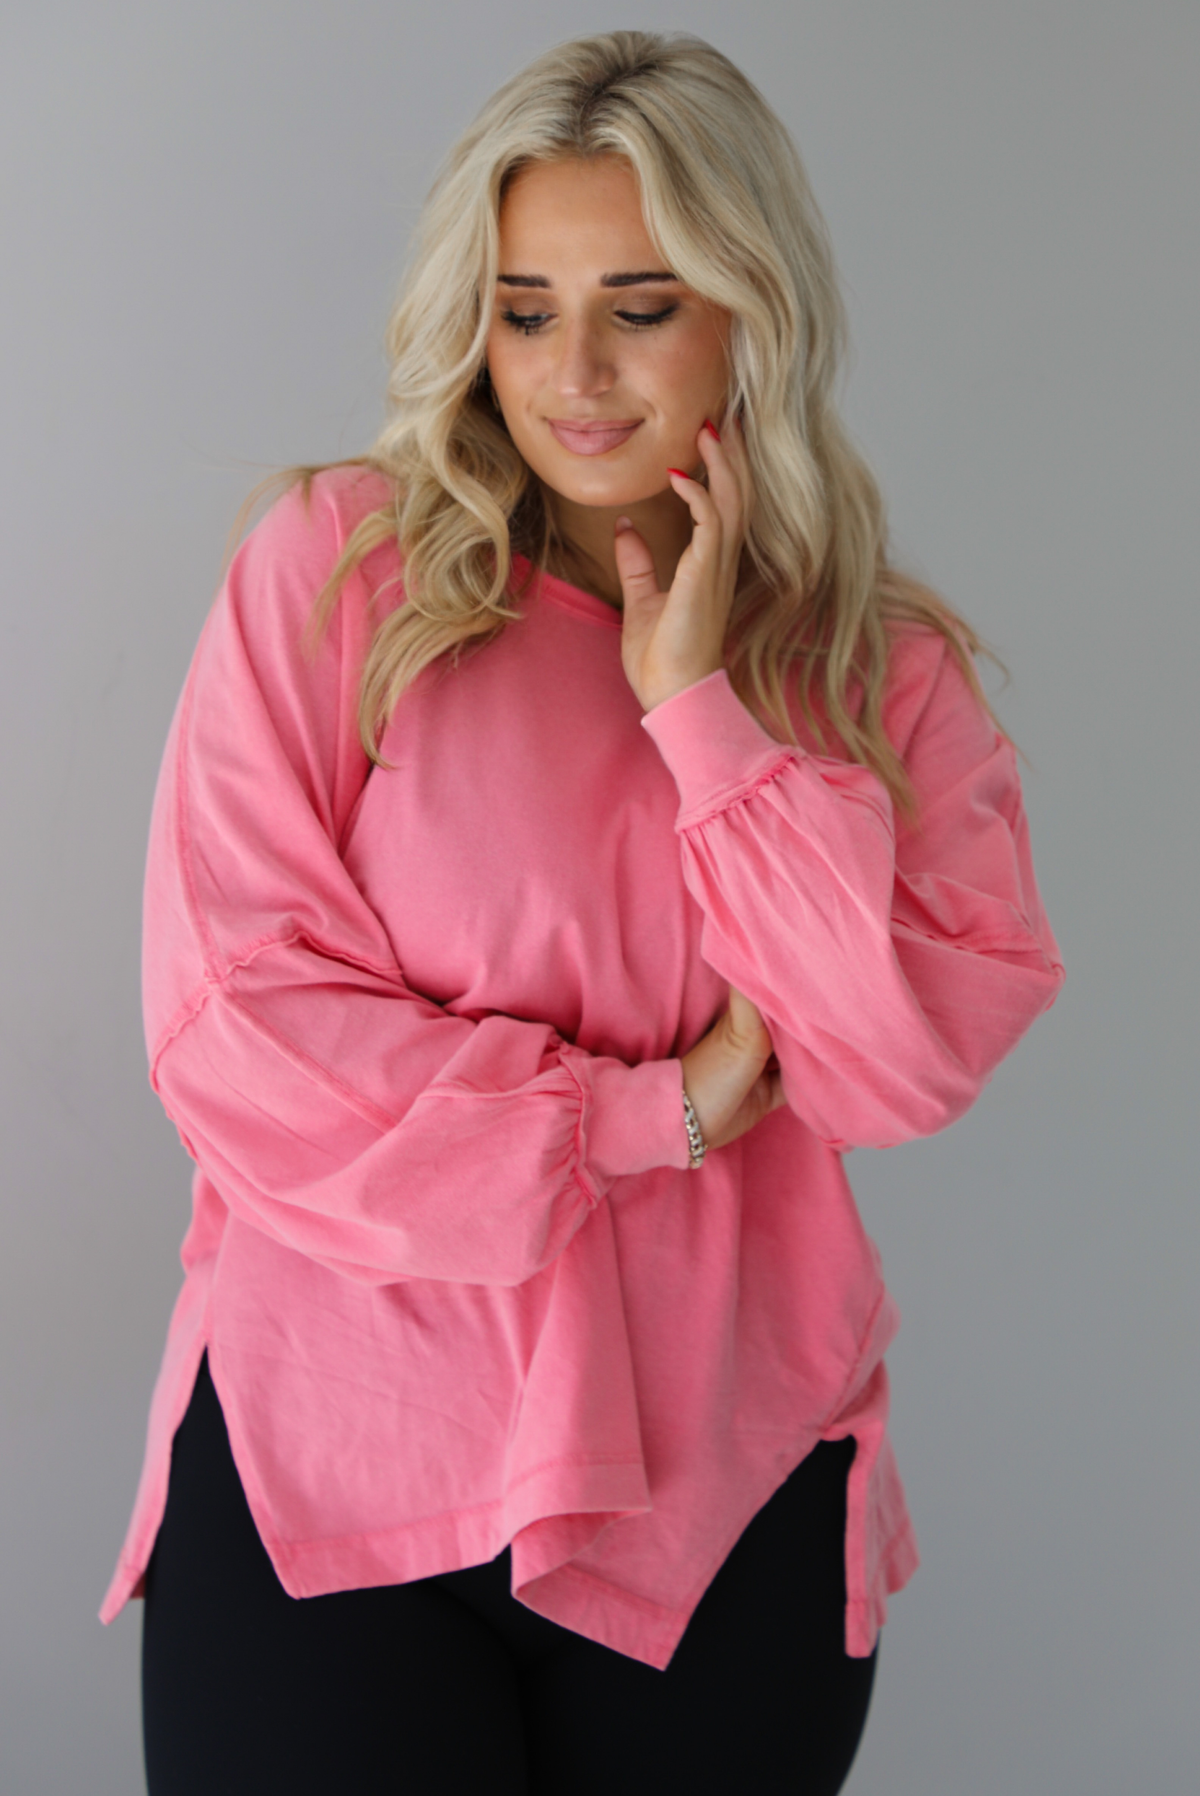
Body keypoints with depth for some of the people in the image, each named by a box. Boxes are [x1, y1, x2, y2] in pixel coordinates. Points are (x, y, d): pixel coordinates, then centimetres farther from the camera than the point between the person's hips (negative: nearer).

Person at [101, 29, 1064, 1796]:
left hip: (722, 1500, 2)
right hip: (329, 1466, -2)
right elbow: (233, 1028, -8)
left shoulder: (889, 673, 5)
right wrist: (655, 1113, -9)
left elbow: (912, 1057, -7)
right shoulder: (337, 566, -1)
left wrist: (701, 704, -10)